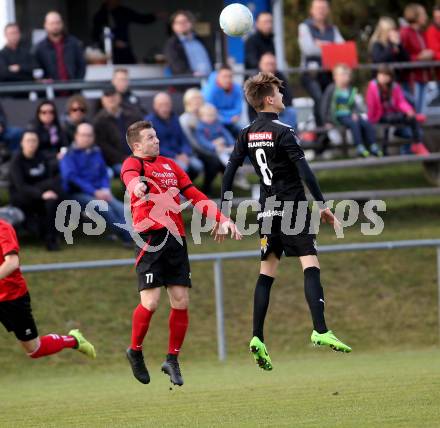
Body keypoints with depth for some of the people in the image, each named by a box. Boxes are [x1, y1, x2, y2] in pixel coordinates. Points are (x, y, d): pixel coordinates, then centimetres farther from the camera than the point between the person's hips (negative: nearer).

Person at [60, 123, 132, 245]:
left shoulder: (96, 152, 18)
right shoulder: (69, 155, 0)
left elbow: (104, 174, 20)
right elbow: (71, 177, -11)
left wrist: (105, 189, -3)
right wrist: (94, 192, -17)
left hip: (99, 192, 5)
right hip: (78, 193, -5)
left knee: (120, 208, -24)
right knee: (104, 208, -32)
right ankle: (127, 237, -30)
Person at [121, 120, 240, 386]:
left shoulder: (170, 165, 22)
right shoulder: (134, 163, 1)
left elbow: (195, 196, 25)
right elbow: (130, 176, -24)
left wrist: (222, 219, 14)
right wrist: (136, 185, -48)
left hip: (176, 239, 6)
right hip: (150, 238, -6)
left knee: (181, 302, 0)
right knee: (151, 302, -13)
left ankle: (172, 361, 15)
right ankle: (135, 351, 12)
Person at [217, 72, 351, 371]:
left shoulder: (247, 135, 9)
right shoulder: (283, 132, -11)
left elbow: (229, 173, 9)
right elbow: (304, 170, -17)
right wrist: (322, 205, -15)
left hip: (268, 211, 7)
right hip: (293, 208, -7)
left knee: (267, 273, 8)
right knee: (311, 266, -8)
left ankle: (258, 338, 2)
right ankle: (320, 330, -19)